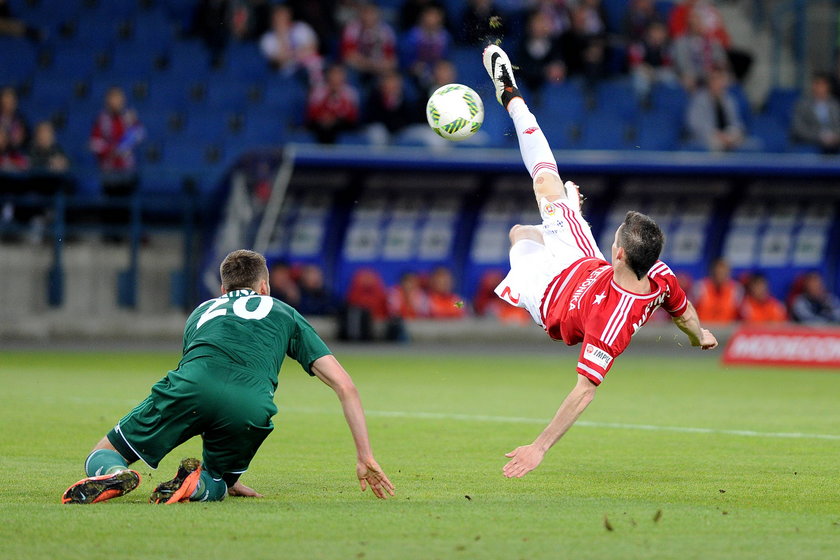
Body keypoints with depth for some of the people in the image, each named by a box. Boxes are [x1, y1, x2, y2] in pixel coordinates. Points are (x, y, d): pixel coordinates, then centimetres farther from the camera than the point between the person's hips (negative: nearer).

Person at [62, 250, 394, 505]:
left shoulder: (202, 312, 39)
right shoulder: (285, 315, 32)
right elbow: (345, 386, 23)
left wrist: (229, 479, 52)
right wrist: (365, 457, 26)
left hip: (190, 387, 1)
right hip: (251, 410, -1)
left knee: (101, 456, 16)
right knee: (214, 485, 26)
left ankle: (113, 475, -22)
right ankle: (199, 483, -12)